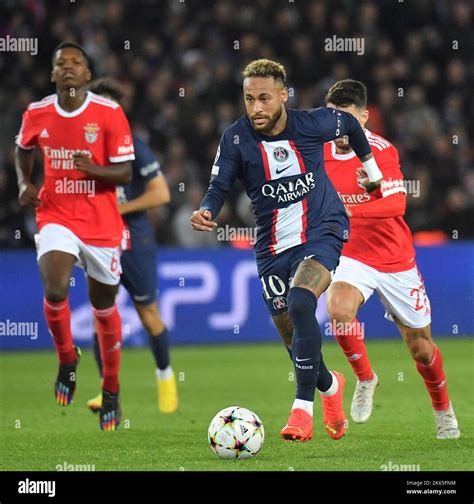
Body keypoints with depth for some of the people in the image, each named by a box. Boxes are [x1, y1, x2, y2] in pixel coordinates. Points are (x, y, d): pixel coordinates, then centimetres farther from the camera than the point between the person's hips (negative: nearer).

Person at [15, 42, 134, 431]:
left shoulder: (109, 113, -8)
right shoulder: (37, 114, 0)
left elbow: (125, 173, -7)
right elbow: (23, 150, 22)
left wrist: (93, 168, -25)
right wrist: (25, 184, 4)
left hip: (102, 223, -1)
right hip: (56, 217, 1)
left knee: (104, 308, 9)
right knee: (55, 291, -23)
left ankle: (111, 390, 26)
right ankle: (67, 359, 5)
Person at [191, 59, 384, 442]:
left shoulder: (313, 124, -11)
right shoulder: (236, 139, -10)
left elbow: (350, 125, 11)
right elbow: (219, 187, -10)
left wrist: (372, 171, 23)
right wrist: (206, 212, -33)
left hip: (322, 232, -3)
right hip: (273, 246, 3)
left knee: (300, 303, -29)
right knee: (293, 337, 9)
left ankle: (303, 408, -26)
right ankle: (330, 386, 42)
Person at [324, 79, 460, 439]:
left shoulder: (382, 151, -19)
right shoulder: (320, 153, -4)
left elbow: (396, 204, -34)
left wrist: (350, 211, -46)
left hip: (396, 261, -2)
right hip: (351, 257, 2)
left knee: (421, 348, 9)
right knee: (339, 308, -31)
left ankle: (443, 410, 37)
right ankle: (365, 379, -7)